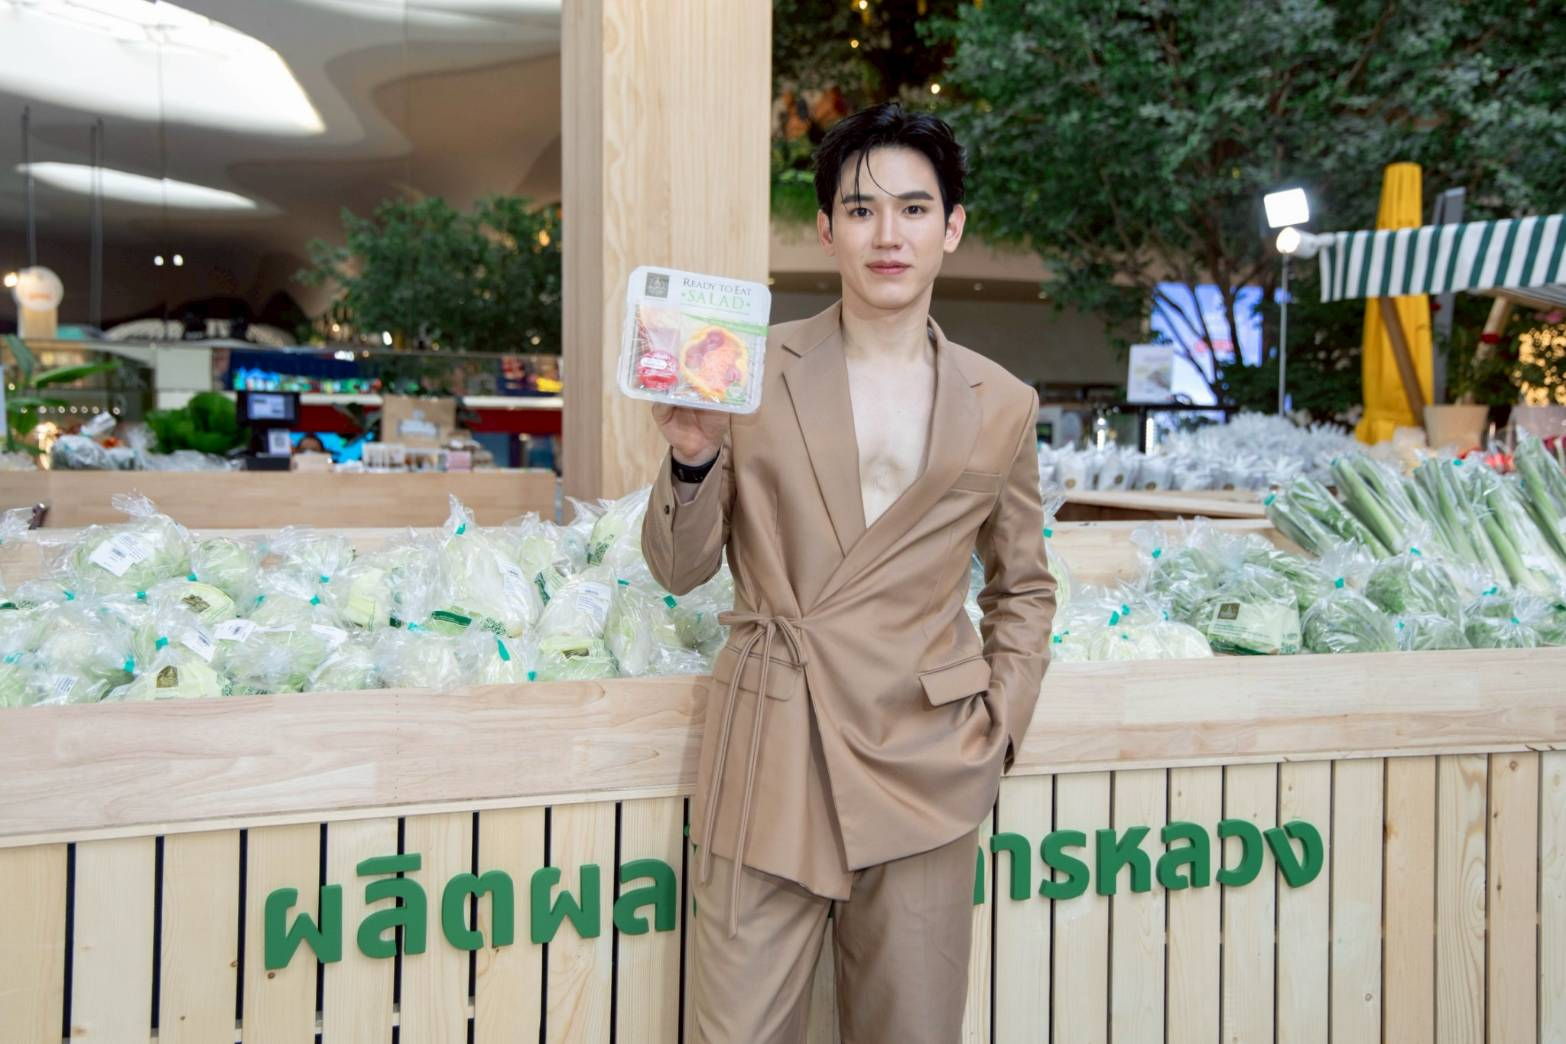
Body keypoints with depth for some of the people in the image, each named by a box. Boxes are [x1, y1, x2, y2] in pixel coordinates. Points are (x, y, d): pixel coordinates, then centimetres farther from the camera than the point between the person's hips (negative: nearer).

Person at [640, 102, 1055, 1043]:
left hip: (922, 767, 1)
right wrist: (693, 462, -15)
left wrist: (999, 729, 4)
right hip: (771, 760, -1)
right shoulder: (755, 372, 1)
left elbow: (1024, 587, 17)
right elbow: (681, 568, 3)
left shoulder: (1003, 406, 6)